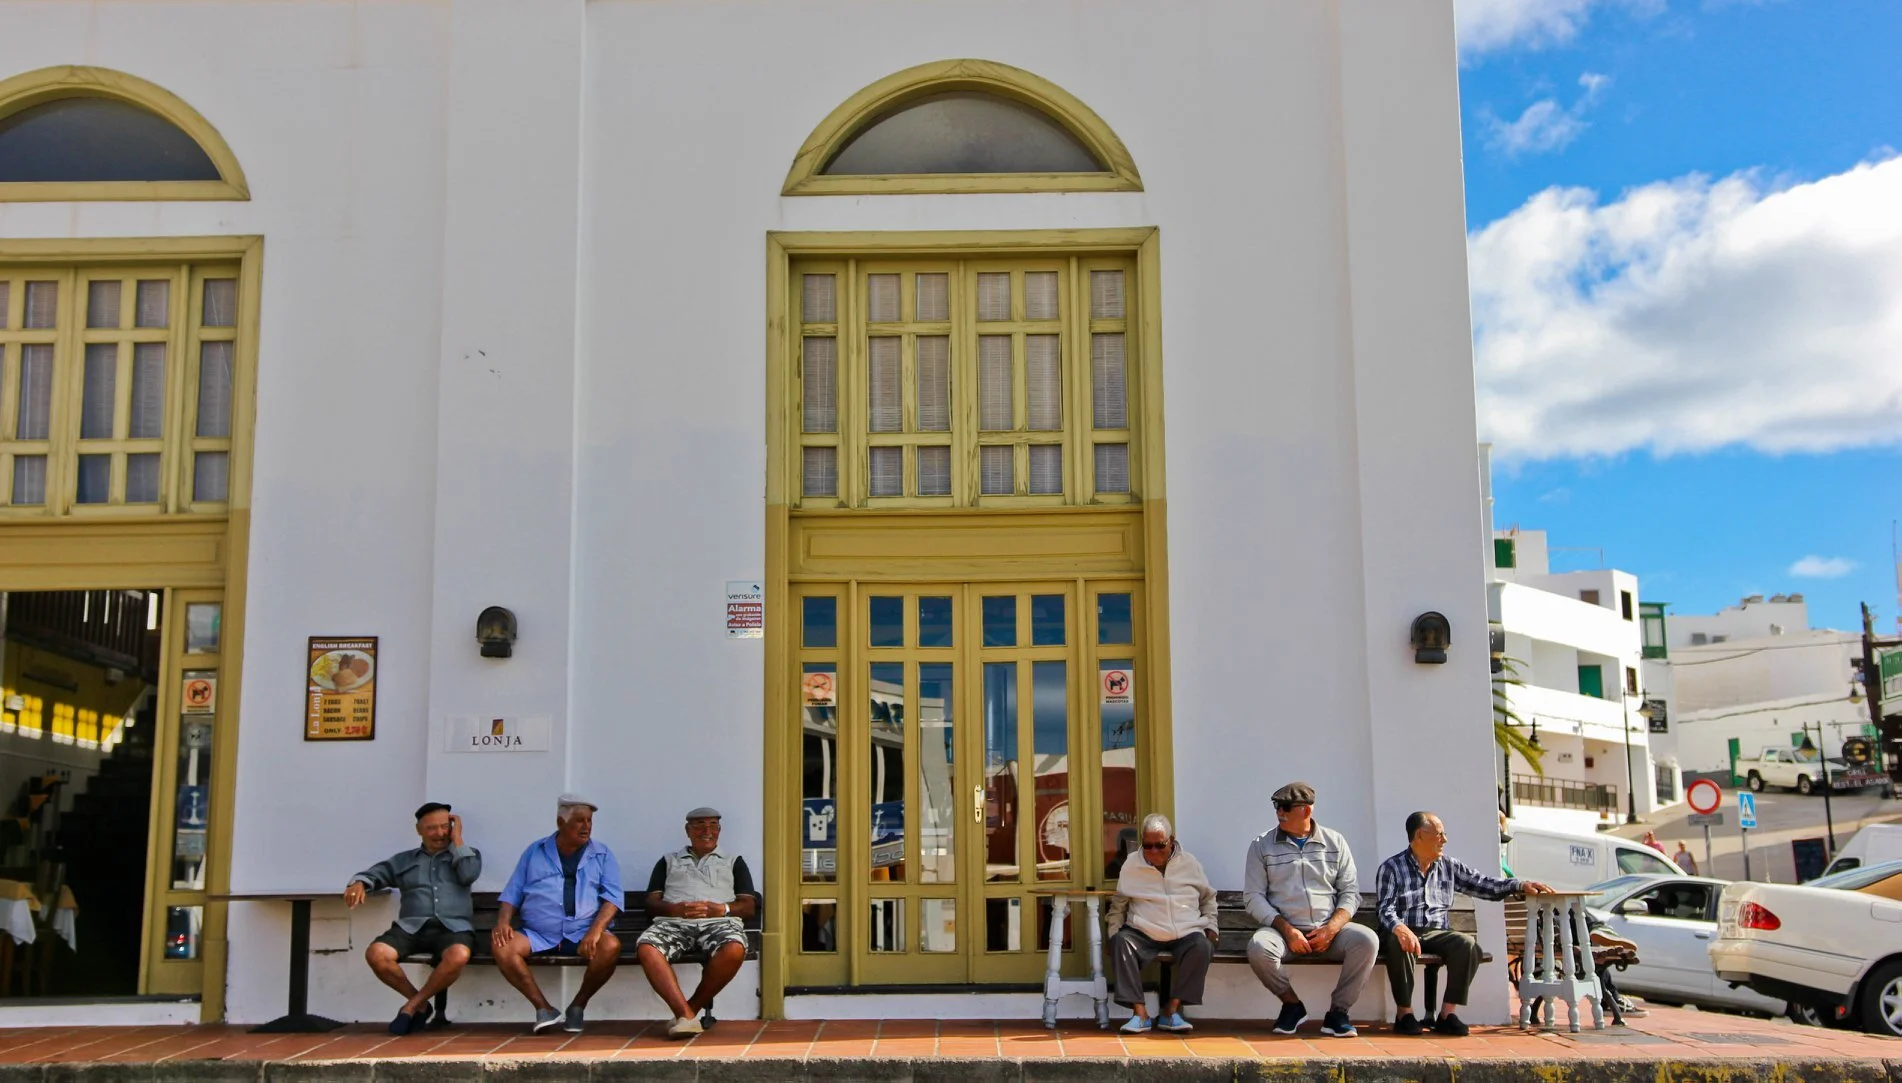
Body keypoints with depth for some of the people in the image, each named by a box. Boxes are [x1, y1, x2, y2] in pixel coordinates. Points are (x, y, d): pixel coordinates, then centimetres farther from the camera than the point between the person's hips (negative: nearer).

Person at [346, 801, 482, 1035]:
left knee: (458, 955, -39)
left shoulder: (467, 854, 21)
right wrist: (359, 883, -10)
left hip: (452, 928, -2)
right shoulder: (404, 860, 25)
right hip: (411, 927, 2)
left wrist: (457, 839, 7)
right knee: (376, 953, -30)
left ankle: (412, 1005, -14)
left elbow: (468, 875, 0)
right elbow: (375, 874, 13)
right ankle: (421, 1004, -7)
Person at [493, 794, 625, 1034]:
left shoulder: (602, 855, 12)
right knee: (500, 945, -27)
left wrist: (596, 929, -17)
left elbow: (612, 896, 1)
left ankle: (578, 1006, -9)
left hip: (583, 935, -1)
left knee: (611, 946, -33)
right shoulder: (535, 851, 17)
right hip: (537, 936, 1)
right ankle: (545, 1009, -17)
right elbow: (512, 892, 15)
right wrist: (503, 921, -6)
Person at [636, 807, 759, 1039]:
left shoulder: (734, 861, 26)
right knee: (646, 948, -35)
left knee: (734, 950, -38)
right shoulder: (668, 861, 28)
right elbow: (652, 902, 15)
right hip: (673, 922, 1)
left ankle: (691, 1008, -21)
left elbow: (749, 907, 15)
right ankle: (685, 1014, -38)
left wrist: (722, 909, -7)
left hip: (719, 922, 0)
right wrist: (676, 909, -8)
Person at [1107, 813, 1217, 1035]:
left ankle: (1172, 1010, -25)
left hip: (1186, 934, 0)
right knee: (1121, 941, -32)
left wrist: (1210, 927, 9)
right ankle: (1140, 1012, -32)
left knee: (1203, 946, -33)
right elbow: (1117, 906, 15)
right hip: (1144, 934, 0)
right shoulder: (1131, 866, 8)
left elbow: (1208, 898, 22)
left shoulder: (1190, 864, 10)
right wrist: (1113, 933, 2)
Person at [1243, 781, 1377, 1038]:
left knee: (1367, 940, -28)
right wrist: (1287, 930, -13)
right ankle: (1292, 1005, -6)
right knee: (1258, 946, -34)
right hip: (1283, 929, -1)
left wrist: (1331, 929, -10)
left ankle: (1337, 1011, -11)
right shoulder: (1262, 845, 6)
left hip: (1329, 930, 1)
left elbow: (1350, 892, 8)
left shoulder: (1335, 842, 10)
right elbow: (1254, 897, 0)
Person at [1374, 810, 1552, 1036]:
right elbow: (1385, 908, -10)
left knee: (1468, 944, -26)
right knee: (1401, 945, -39)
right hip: (1402, 933, -4)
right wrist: (1400, 929, -32)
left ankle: (1448, 1013, -20)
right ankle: (1404, 1013, -23)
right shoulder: (1391, 868, 1)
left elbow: (1483, 884, 14)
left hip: (1437, 933, 4)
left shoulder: (1450, 867, 17)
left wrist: (1521, 886, -1)